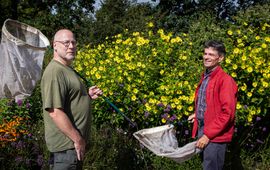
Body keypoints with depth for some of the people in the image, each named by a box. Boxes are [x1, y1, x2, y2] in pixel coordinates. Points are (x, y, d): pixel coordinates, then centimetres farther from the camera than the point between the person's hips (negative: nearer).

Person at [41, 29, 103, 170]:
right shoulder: (55, 72, -19)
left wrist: (88, 96, 7)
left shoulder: (67, 69, 14)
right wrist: (77, 139, -22)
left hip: (74, 142, 10)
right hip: (67, 145, -10)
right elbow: (55, 112, -26)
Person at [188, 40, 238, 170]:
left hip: (215, 136, -8)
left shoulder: (225, 80, -15)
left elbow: (227, 113, -20)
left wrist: (208, 134, -20)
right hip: (202, 130, 8)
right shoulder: (205, 77, 12)